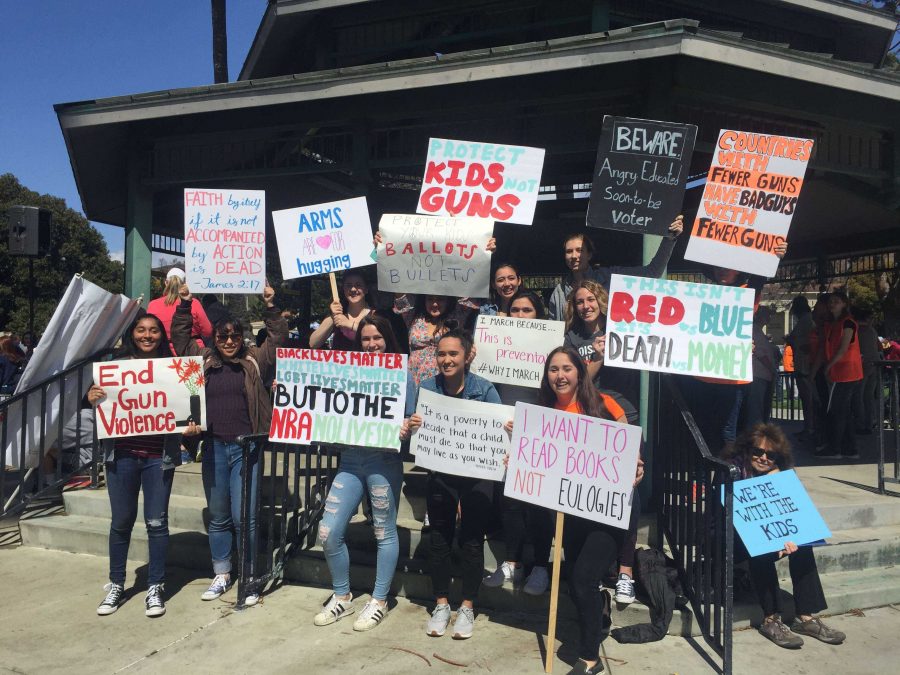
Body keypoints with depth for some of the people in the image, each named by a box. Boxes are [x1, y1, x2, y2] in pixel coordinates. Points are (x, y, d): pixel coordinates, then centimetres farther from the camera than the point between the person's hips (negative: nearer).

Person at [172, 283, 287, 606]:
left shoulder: (254, 360, 4)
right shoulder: (204, 361, 11)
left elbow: (278, 338, -2)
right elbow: (180, 336, 14)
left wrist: (270, 306, -10)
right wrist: (184, 305, 6)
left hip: (245, 447, -3)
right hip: (213, 446, 3)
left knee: (244, 516, -2)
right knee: (218, 516, 13)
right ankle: (221, 575, 27)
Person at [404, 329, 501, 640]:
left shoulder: (484, 389, -10)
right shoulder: (425, 388, -6)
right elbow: (409, 427, -8)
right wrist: (406, 430, -32)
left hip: (476, 475, -2)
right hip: (440, 474, 2)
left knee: (471, 541, 6)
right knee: (439, 539, 11)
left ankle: (468, 607, 24)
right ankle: (441, 604, 29)